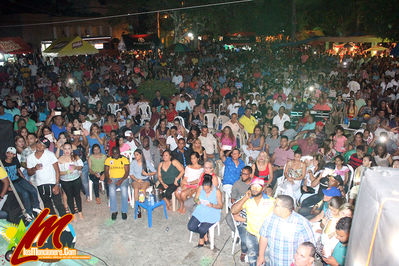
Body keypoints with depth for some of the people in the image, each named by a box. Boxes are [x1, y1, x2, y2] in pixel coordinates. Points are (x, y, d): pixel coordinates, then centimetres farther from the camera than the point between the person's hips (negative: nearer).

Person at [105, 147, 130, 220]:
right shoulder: (108, 160, 14)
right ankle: (114, 211, -20)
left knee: (124, 189, -32)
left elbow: (127, 172, -1)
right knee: (112, 189, -32)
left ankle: (124, 211, -20)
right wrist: (108, 178, -12)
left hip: (123, 178, -1)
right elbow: (106, 171, 9)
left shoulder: (125, 159, 7)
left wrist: (121, 180, -16)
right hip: (112, 179, 1)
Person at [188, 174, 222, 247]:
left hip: (212, 213, -4)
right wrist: (197, 201, -18)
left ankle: (201, 238, 16)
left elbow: (220, 206, -8)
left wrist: (212, 205, -27)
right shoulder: (200, 188, -8)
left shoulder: (217, 192, -16)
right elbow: (195, 198, 6)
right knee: (190, 227, -13)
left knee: (202, 229, -23)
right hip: (200, 210, 4)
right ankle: (205, 234, 15)